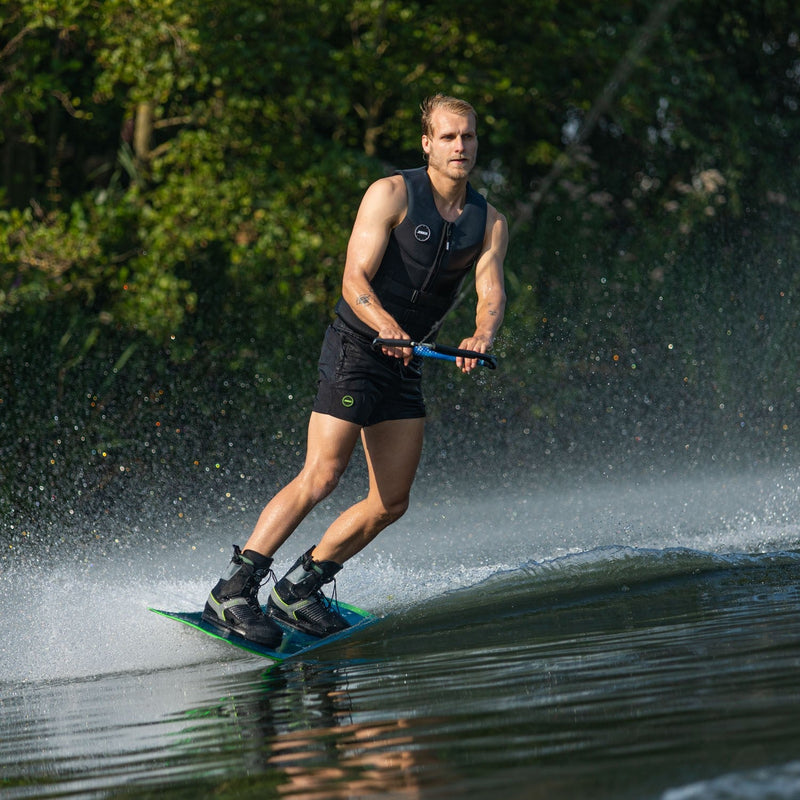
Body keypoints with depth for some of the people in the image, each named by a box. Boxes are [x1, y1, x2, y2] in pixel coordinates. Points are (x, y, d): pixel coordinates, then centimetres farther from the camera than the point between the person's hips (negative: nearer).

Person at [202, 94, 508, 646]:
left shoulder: (489, 223, 6)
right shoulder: (391, 194, -9)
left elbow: (491, 294, -9)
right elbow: (355, 279, -17)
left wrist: (481, 337, -32)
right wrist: (388, 328, -37)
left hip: (407, 363, 6)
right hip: (356, 347, -6)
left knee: (392, 502, 3)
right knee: (321, 477, -18)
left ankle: (299, 589, 16)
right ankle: (233, 591, -17)